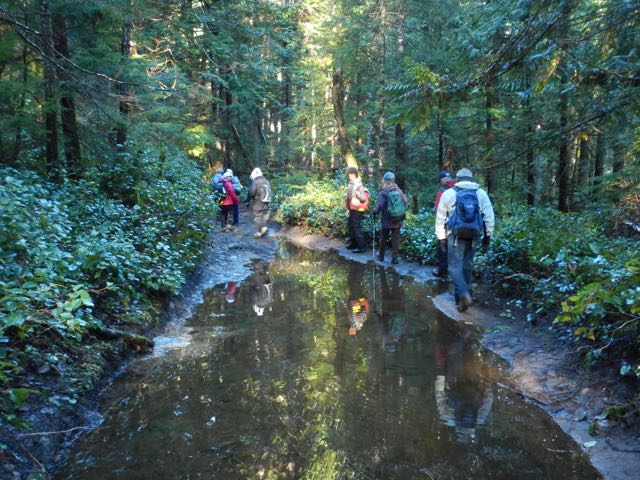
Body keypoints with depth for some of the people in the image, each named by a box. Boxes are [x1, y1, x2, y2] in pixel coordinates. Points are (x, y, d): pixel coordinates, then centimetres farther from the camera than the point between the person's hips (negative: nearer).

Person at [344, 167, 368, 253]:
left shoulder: (358, 185, -17)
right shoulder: (351, 184, 10)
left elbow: (363, 199, -23)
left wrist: (358, 193, -40)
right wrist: (348, 209, 22)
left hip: (357, 210, -10)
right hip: (352, 209, 10)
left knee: (357, 228, -7)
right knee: (350, 226, 18)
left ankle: (362, 247, -1)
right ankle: (353, 244, 31)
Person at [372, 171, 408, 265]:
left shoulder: (383, 192, -13)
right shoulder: (398, 190, -1)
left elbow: (380, 206, -18)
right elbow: (405, 202, 3)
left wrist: (375, 212, 0)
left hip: (387, 220, -2)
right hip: (397, 220, 2)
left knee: (384, 238, 13)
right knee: (396, 238, 5)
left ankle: (381, 255, 25)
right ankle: (395, 257, 1)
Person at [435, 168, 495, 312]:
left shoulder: (449, 193, 4)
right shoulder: (481, 193, 8)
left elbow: (440, 218, 5)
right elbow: (489, 217, 4)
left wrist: (441, 238, 11)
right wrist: (487, 236, 9)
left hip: (455, 235, -2)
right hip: (473, 235, 2)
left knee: (455, 267, -1)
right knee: (466, 266, 14)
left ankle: (463, 293, -25)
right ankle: (461, 298, 19)